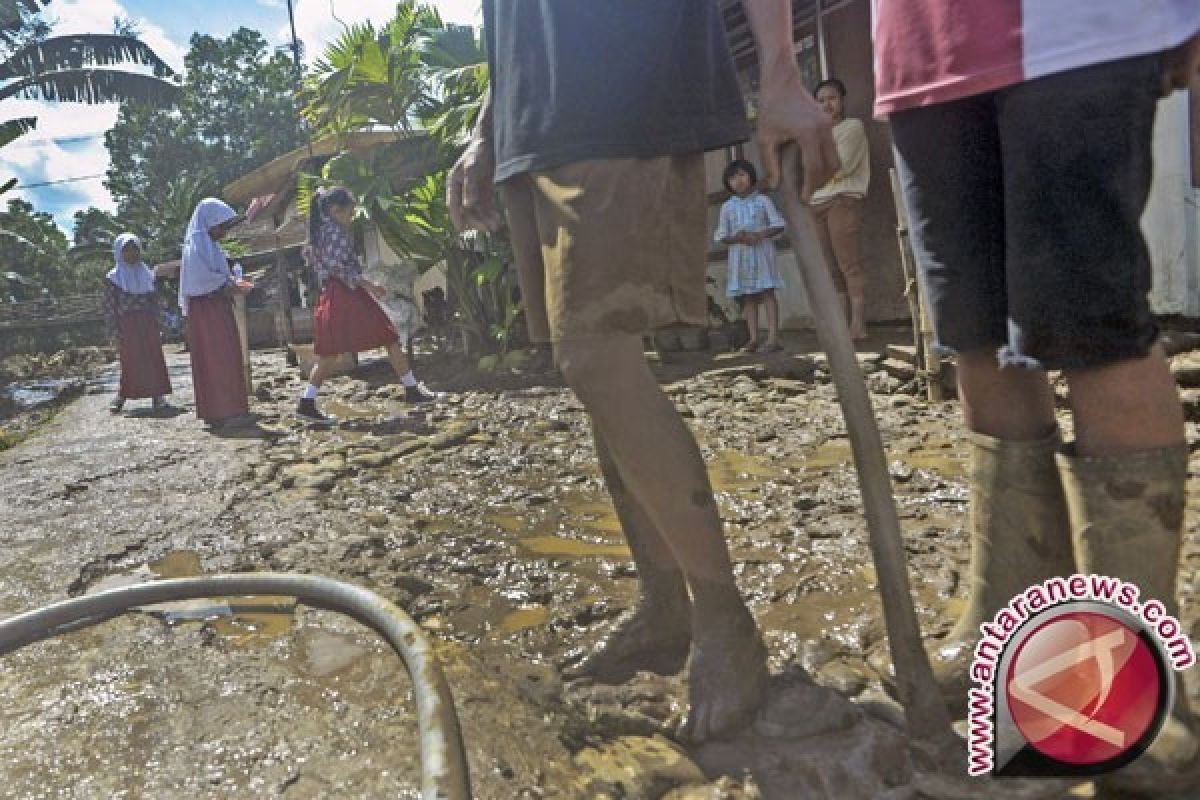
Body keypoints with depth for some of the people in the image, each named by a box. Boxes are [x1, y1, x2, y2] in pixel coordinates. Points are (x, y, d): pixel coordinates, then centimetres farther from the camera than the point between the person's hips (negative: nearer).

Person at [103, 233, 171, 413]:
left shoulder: (147, 274, 14)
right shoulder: (113, 277, 4)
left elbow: (155, 301, 14)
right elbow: (109, 306, 0)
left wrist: (156, 326, 6)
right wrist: (114, 332, -7)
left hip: (148, 324, 3)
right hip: (127, 325, -3)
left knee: (154, 358, -3)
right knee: (130, 362, -3)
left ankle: (157, 394, -1)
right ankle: (122, 395, 9)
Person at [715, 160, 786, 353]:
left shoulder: (762, 201, 2)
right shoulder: (727, 207, 7)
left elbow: (778, 225, 0)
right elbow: (721, 236, 6)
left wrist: (760, 235, -16)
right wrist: (737, 237, -13)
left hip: (762, 252, -2)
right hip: (740, 255, 3)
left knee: (767, 293, -6)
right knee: (748, 297, 4)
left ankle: (773, 337, -9)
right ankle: (754, 338, 7)